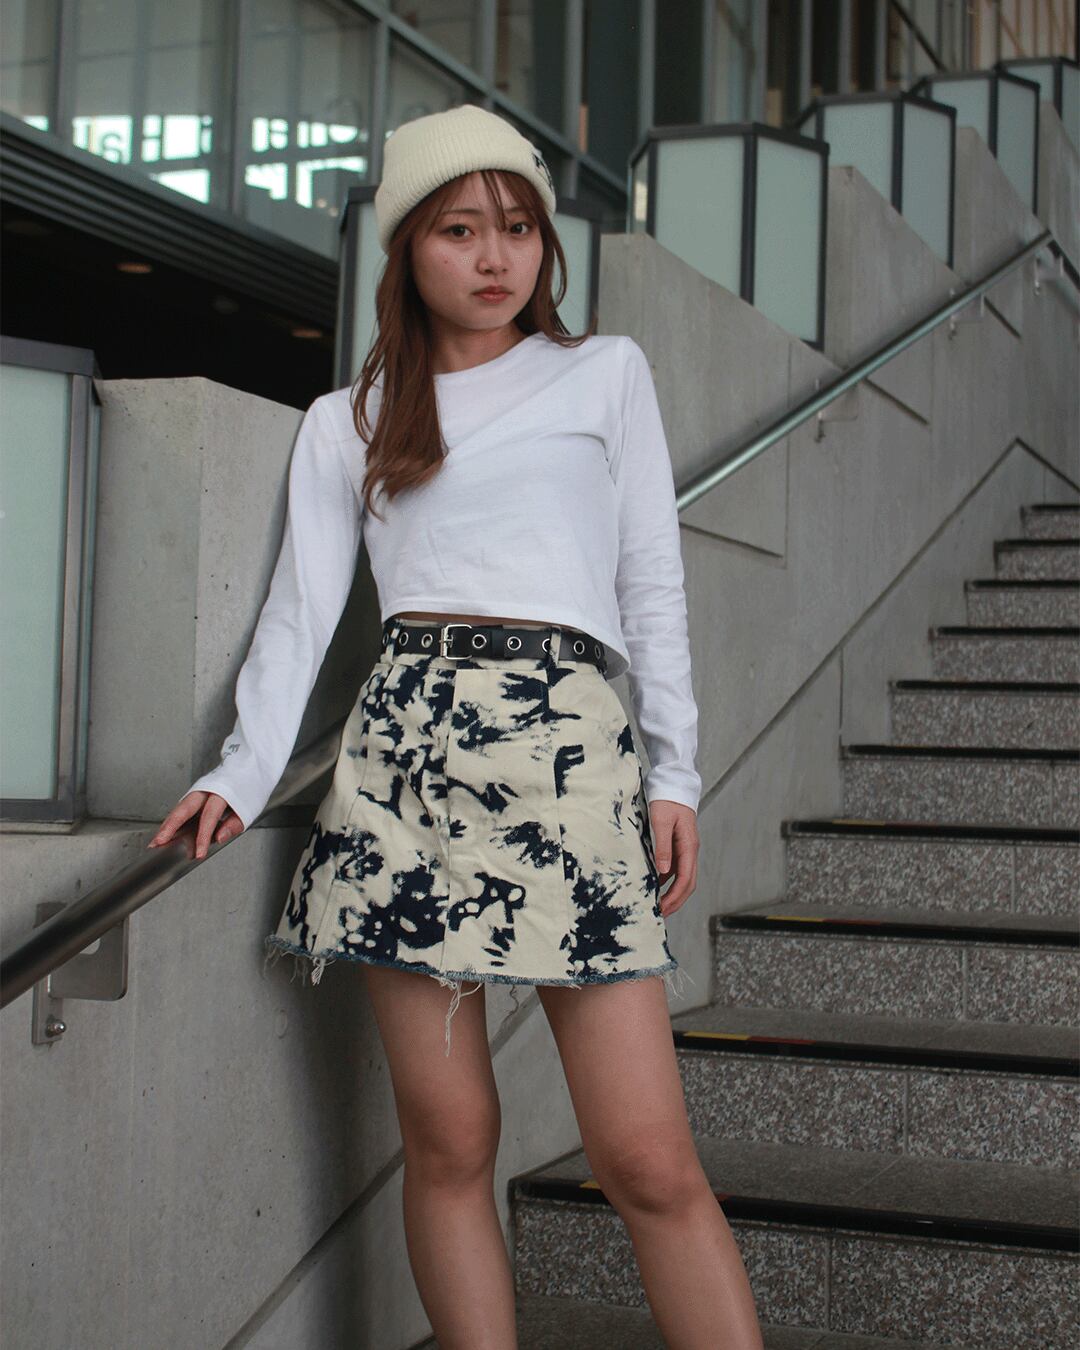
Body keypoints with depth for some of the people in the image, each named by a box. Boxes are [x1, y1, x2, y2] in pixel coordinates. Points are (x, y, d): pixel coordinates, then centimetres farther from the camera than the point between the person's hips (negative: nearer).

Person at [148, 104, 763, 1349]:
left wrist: (674, 772, 4)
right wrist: (242, 773, -2)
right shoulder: (345, 423, 18)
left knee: (647, 1156, -6)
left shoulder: (606, 373, 17)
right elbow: (303, 604, 11)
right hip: (403, 744, 1)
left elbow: (652, 579, 12)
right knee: (447, 1140, 1)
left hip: (570, 741, -1)